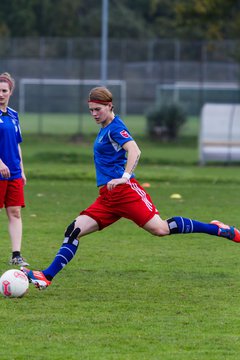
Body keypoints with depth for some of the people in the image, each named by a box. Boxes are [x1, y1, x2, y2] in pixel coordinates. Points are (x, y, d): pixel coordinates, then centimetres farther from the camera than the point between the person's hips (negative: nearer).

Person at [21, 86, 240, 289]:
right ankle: (47, 277, -5)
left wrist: (125, 177, -34)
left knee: (160, 229, -17)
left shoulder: (115, 128, -8)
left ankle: (217, 230, -6)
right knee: (74, 231, -1)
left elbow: (134, 151, -24)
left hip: (124, 190, -9)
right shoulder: (105, 129, 20)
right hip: (107, 197, 9)